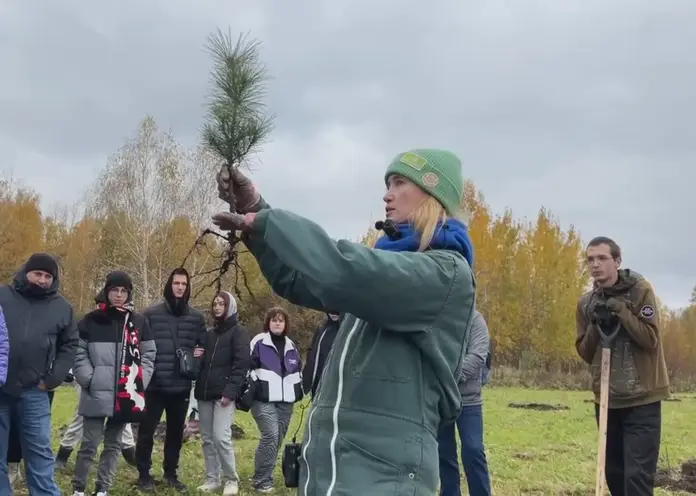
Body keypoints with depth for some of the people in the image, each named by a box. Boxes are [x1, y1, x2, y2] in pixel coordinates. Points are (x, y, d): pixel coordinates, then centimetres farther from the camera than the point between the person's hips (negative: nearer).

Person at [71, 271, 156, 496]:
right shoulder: (92, 320, -1)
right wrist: (89, 380, -10)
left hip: (127, 394, 3)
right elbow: (78, 353, -1)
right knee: (90, 443, 0)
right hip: (97, 394, -3)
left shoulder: (139, 322, 7)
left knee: (113, 443, 10)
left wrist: (140, 382, 0)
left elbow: (148, 354, 10)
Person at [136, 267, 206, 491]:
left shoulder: (196, 317, 5)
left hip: (181, 386, 3)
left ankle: (171, 473, 26)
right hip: (154, 385, -3)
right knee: (146, 431, 2)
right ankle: (144, 474, 15)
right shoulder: (152, 314, -4)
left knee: (176, 431, 13)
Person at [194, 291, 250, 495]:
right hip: (204, 393, 7)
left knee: (221, 437, -14)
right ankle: (212, 480, 14)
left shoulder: (238, 332, 0)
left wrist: (230, 391, -19)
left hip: (224, 394, -7)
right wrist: (197, 357, 3)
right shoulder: (209, 334, 18)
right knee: (207, 439, 6)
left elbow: (241, 364, -9)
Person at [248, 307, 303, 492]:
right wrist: (253, 389, -11)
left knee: (278, 438, 6)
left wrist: (298, 391, 17)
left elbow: (298, 371, 27)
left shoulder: (291, 346, 17)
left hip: (285, 400, 6)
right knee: (270, 436, -18)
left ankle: (264, 475, 19)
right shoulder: (258, 342, -2)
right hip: (264, 399, -6)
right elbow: (248, 366, -5)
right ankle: (261, 479, -9)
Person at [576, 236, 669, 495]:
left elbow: (651, 339, -14)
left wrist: (620, 310, -21)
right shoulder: (586, 302, 4)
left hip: (641, 398, -5)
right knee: (614, 473, 13)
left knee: (637, 475, -10)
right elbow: (585, 353, 6)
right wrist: (596, 325, -12)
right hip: (607, 398, 5)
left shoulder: (640, 290, -8)